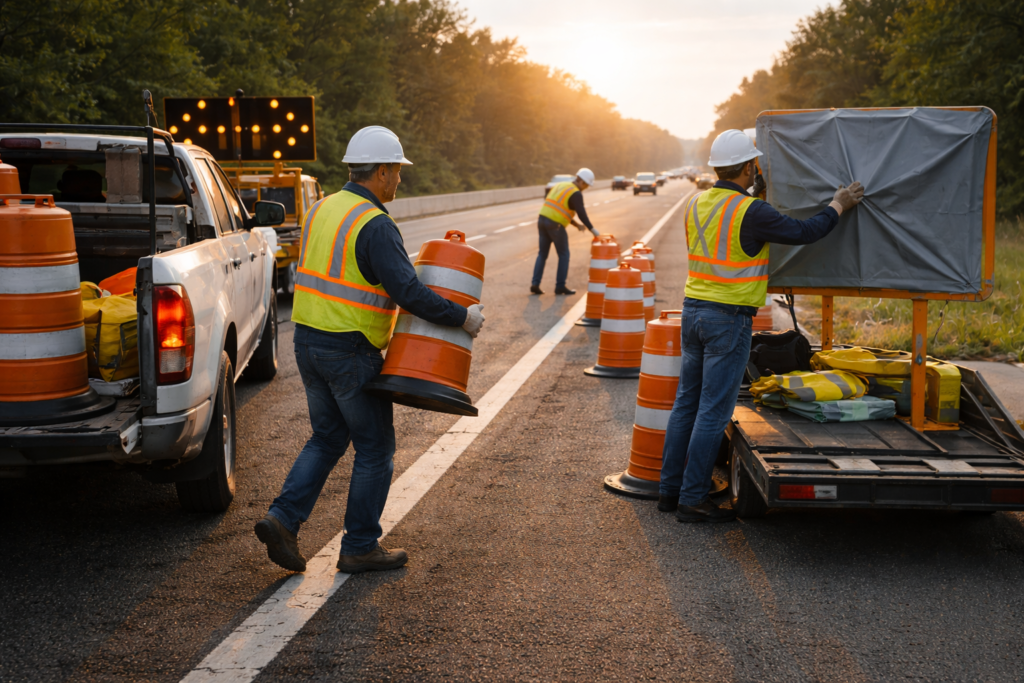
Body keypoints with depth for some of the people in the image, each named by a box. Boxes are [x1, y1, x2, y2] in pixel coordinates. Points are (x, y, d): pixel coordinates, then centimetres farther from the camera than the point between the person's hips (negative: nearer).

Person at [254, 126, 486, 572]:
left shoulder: (322, 209, 10)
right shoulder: (375, 225, -17)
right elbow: (407, 291, -24)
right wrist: (462, 317, -14)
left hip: (308, 342, 8)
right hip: (350, 352, -8)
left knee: (327, 439, 20)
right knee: (375, 448, 7)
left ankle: (283, 520, 7)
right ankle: (360, 547, 13)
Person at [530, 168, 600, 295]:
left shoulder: (560, 186, 20)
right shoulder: (576, 194, -9)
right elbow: (582, 214, -15)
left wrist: (575, 223, 21)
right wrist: (592, 229, -5)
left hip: (542, 220, 8)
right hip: (555, 225, -8)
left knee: (542, 254, 14)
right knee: (564, 255, 7)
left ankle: (535, 284, 6)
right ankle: (560, 286, 8)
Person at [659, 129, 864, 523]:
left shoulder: (696, 205, 7)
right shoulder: (751, 212, -15)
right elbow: (804, 233, -10)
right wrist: (839, 206, 6)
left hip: (693, 310, 8)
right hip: (729, 318, -8)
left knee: (687, 403, 13)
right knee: (714, 411, -3)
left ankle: (670, 489, 18)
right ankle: (692, 500, 0)